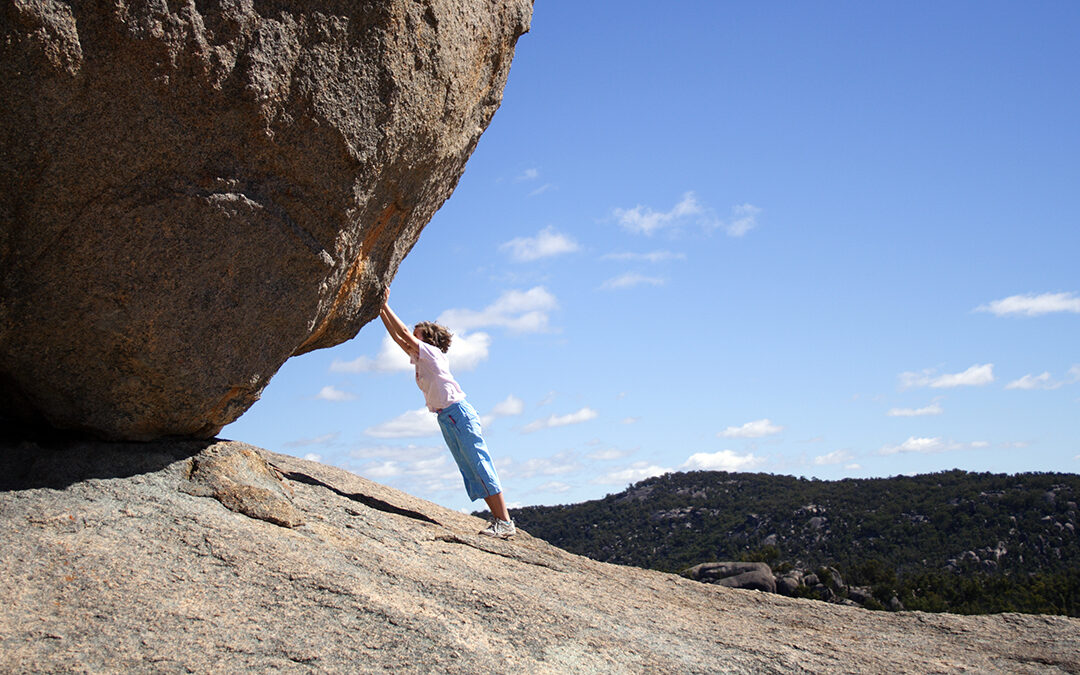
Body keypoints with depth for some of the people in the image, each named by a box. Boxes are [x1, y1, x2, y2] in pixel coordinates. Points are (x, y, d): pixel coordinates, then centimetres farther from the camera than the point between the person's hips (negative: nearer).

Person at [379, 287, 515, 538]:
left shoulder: (432, 353, -3)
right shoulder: (419, 358, 19)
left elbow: (404, 334, -8)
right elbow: (397, 337, 20)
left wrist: (386, 306, -3)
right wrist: (381, 311, 15)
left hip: (458, 412, -9)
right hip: (446, 419, 9)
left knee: (480, 466, -12)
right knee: (470, 471, 5)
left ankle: (505, 522, -14)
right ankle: (497, 519, 5)